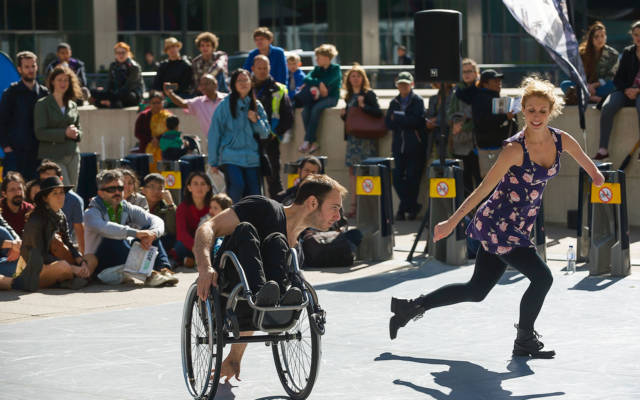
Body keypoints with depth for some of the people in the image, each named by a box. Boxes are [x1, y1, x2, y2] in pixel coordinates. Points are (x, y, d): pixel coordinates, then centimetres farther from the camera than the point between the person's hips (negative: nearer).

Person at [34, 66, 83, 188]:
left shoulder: (73, 105, 14)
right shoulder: (42, 104, -1)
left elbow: (79, 128, 22)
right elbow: (40, 133, -8)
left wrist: (76, 133, -3)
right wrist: (65, 133, -17)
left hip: (73, 155, 5)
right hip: (53, 157, -5)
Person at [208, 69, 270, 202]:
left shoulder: (257, 106, 12)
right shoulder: (225, 105, 0)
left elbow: (265, 134, 13)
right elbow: (214, 134, 2)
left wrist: (256, 121, -7)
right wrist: (213, 161, 1)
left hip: (252, 158, 4)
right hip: (230, 157, -4)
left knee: (253, 193, -1)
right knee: (237, 186, -26)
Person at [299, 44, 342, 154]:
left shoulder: (335, 69, -3)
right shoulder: (317, 69, 14)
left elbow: (326, 83, -17)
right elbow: (306, 79, -2)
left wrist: (312, 83, -7)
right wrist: (319, 84, -17)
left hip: (331, 98, -5)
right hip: (318, 97, 5)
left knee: (316, 109, -33)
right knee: (305, 110, -24)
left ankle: (307, 141, -31)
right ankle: (314, 142, -26)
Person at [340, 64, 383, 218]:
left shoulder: (368, 94, -3)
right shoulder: (349, 96, 18)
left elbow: (378, 113, -12)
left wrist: (364, 106, -21)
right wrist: (344, 114, 4)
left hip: (366, 137, -7)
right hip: (352, 136, 7)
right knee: (352, 170, 4)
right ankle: (354, 204, 6)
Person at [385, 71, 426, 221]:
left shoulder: (417, 100, 0)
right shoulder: (394, 102, 14)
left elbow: (417, 120, -13)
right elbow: (388, 123, 3)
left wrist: (397, 119, -8)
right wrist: (406, 122, -11)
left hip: (415, 147, -4)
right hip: (399, 146, 4)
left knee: (412, 178, -5)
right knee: (398, 179, -3)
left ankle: (404, 208, 10)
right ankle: (413, 206, 11)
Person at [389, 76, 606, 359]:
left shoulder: (561, 140, -3)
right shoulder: (515, 149, -21)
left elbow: (584, 159, 19)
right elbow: (484, 188, -17)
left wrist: (596, 175, 34)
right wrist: (451, 222, -15)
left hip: (517, 229, 8)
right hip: (496, 225, -8)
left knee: (477, 291, 14)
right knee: (542, 277, -11)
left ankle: (412, 307, 25)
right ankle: (524, 341, 8)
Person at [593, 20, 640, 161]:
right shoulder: (628, 53, 13)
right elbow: (618, 78, 13)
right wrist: (626, 90, -8)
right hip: (626, 91, 4)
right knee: (607, 107, -26)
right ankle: (603, 149, -28)